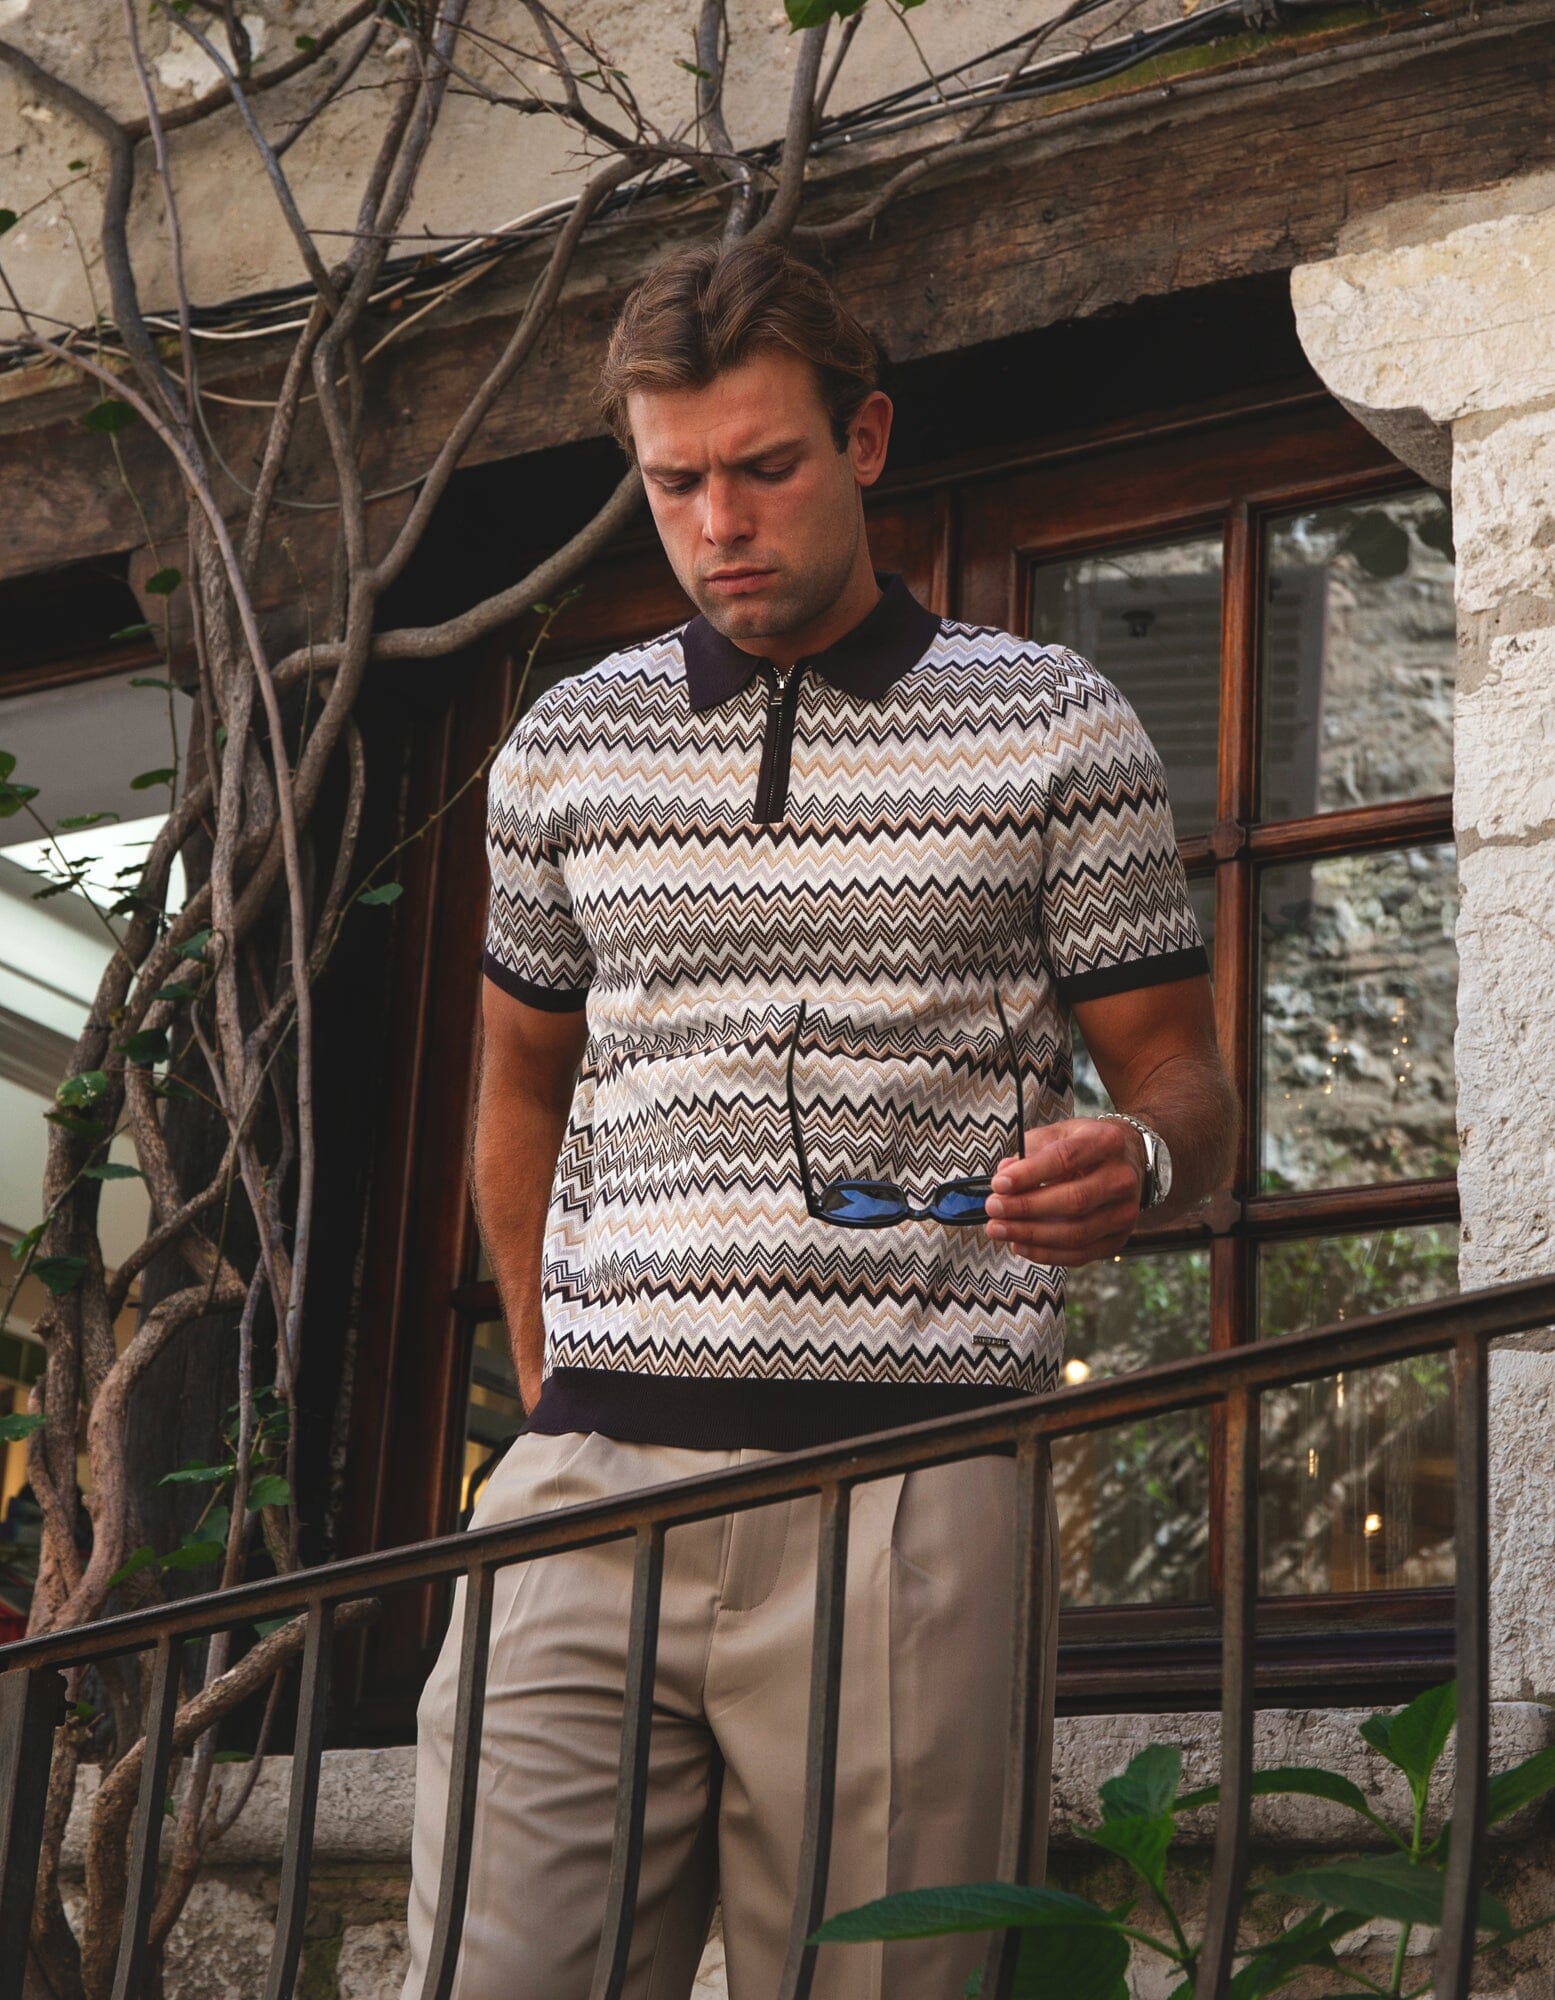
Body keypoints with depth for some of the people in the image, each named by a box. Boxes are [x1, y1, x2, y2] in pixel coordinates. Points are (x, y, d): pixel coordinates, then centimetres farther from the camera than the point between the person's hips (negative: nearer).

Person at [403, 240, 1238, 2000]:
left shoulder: (1059, 732, 6)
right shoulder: (565, 751, 15)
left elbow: (1182, 1081, 8)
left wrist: (1137, 1163, -15)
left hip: (910, 1463, -2)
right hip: (593, 1475, 3)